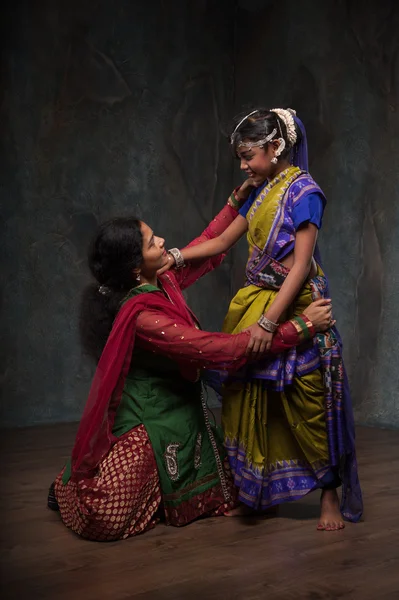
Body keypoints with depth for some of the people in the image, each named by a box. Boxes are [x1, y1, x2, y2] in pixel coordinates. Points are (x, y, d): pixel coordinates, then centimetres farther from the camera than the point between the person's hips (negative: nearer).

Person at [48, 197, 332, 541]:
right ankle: (69, 488, 25)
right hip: (145, 422, -9)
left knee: (218, 500, 8)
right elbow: (225, 351, -31)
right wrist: (303, 327, -28)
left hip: (178, 416, 9)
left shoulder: (161, 283, -3)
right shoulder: (142, 316, -29)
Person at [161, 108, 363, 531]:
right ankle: (251, 492, 21)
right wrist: (176, 257, 6)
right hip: (255, 305, 7)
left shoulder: (303, 191, -10)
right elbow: (222, 241, 19)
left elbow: (301, 266, -16)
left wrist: (269, 322, -21)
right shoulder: (260, 192, 12)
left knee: (308, 406, 0)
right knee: (247, 400, 8)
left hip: (294, 308, -7)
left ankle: (330, 496, 15)